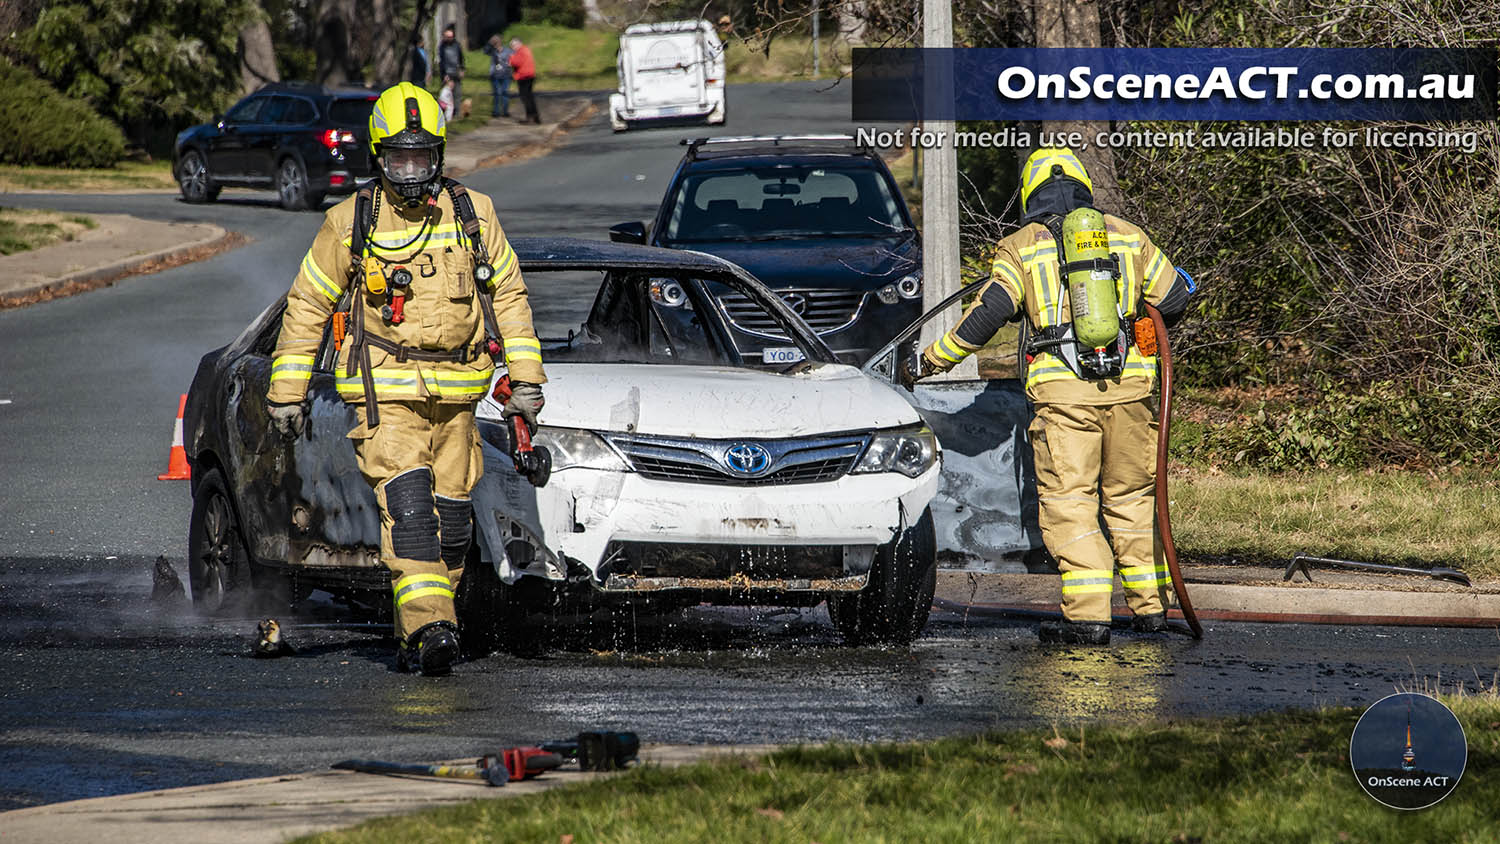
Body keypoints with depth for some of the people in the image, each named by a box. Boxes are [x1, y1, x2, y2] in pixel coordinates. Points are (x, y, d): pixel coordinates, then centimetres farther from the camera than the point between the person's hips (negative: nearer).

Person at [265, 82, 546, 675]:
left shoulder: (472, 215, 4)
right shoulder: (349, 224, -2)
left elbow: (509, 297, 11)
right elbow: (307, 307, 6)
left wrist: (525, 379, 5)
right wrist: (286, 392, 5)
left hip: (455, 394, 3)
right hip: (385, 392, -3)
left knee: (450, 516, 4)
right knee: (407, 503, -20)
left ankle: (416, 638, 18)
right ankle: (430, 626, -29)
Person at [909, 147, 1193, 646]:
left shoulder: (1022, 247, 5)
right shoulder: (1128, 236, 14)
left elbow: (988, 314, -4)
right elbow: (1174, 299, 16)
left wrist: (933, 360, 5)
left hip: (1063, 387, -3)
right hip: (1129, 384, 3)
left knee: (1068, 502, -3)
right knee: (1132, 496, 15)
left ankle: (1088, 617, -11)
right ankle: (1151, 606, 19)